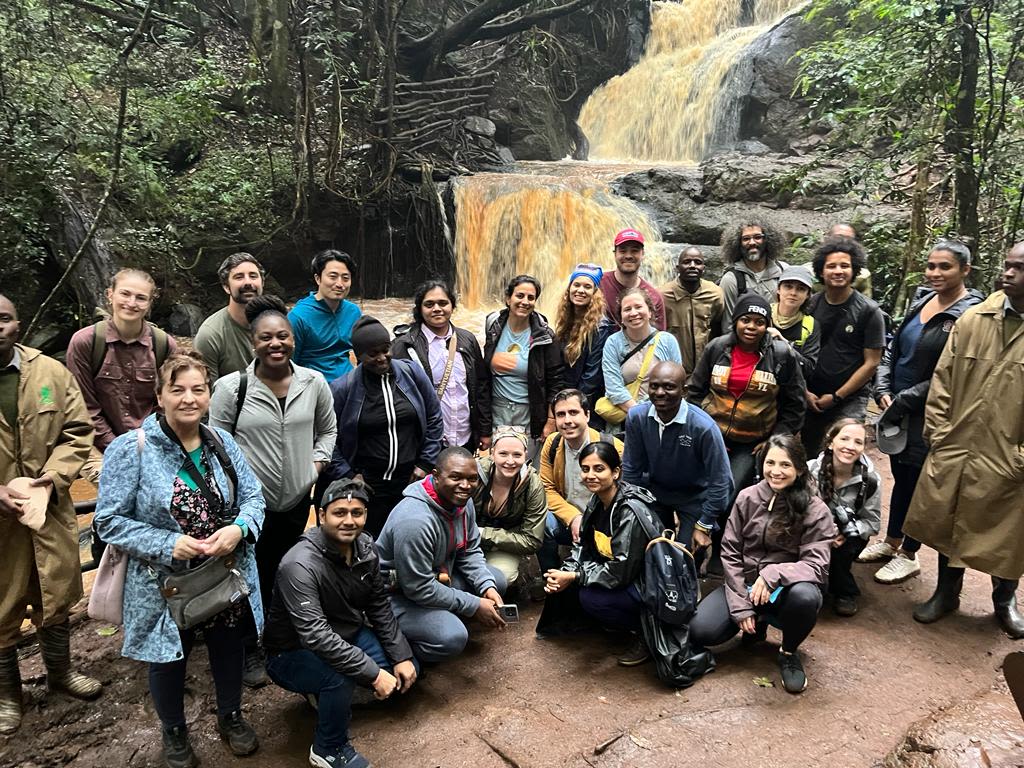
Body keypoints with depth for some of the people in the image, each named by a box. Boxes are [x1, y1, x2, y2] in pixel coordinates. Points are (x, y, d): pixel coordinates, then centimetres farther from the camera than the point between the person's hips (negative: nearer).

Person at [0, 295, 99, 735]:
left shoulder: (51, 372, -2)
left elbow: (77, 430, 1)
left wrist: (54, 475, -14)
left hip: (50, 507, 2)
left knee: (56, 596, 17)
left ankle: (59, 671, 40)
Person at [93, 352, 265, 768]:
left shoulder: (221, 442, -2)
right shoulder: (131, 449, -16)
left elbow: (253, 497, 2)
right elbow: (109, 521, -15)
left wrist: (238, 529, -19)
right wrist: (169, 545, -25)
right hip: (166, 583, -3)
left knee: (228, 648, 21)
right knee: (169, 659, 18)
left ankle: (231, 717, 48)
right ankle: (174, 732, 44)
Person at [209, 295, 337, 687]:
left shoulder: (313, 383, -2)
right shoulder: (231, 387, -12)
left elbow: (328, 430, 13)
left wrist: (317, 462, -1)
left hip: (296, 501, 3)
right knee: (252, 579, 7)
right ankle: (249, 651, 29)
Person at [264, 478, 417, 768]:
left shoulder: (365, 547, -10)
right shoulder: (300, 565, -32)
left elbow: (379, 606, 1)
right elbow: (316, 637, -38)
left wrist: (401, 656, -6)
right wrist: (373, 673, -36)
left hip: (347, 635, 7)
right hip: (294, 653, -7)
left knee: (405, 672, -2)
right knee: (341, 675, -35)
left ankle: (333, 693, 18)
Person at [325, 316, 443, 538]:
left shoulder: (412, 372, -1)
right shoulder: (343, 388, -7)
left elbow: (434, 418, 8)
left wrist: (426, 464, 5)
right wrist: (347, 476, -6)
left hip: (410, 480, 2)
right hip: (365, 486, -2)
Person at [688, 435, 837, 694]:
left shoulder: (816, 511, -10)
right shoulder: (747, 498, -3)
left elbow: (816, 565, -15)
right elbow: (730, 553, -3)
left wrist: (773, 574, -33)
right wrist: (741, 606, -12)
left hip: (786, 589, -2)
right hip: (744, 585, 2)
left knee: (805, 596, -38)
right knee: (699, 631, -19)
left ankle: (789, 653, -4)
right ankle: (757, 623, 14)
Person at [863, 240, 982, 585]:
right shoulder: (921, 300, 6)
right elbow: (892, 350, 11)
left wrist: (905, 401, -16)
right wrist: (884, 391, -1)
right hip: (898, 412, 6)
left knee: (918, 480, 7)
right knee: (900, 475, 18)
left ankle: (908, 556, 24)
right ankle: (891, 541, 35)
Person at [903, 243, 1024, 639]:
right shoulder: (972, 320, 0)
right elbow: (943, 379, 4)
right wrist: (937, 432, -1)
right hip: (954, 449, 3)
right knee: (947, 524, 15)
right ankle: (947, 592, 37)